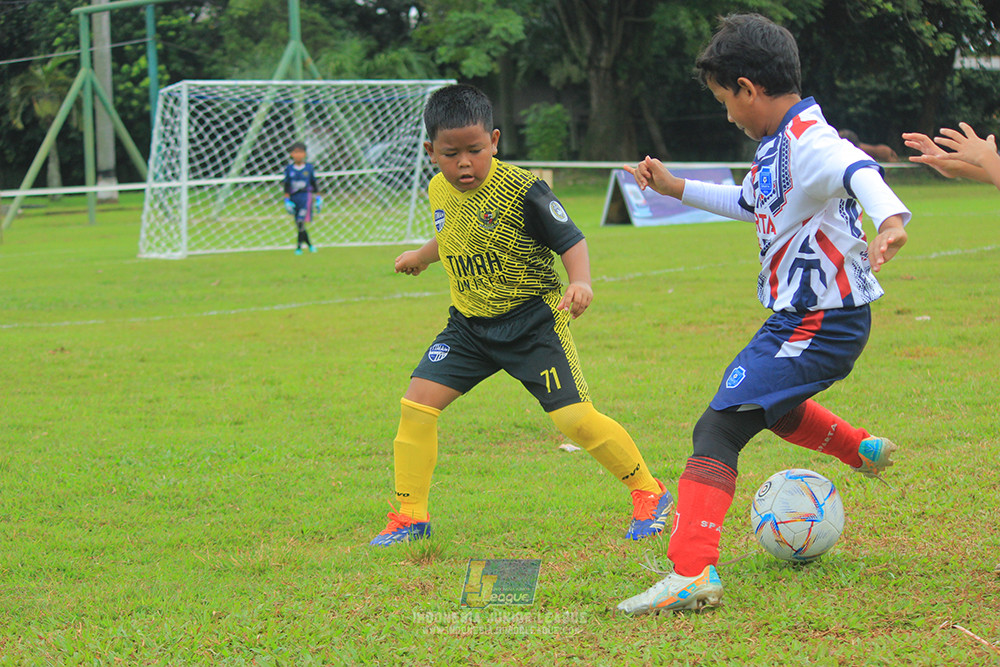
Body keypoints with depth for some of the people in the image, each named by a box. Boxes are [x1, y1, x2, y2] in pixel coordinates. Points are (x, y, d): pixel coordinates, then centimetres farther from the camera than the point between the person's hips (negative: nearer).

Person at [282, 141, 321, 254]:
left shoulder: (309, 168, 4)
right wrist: (287, 201, -2)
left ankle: (298, 247, -14)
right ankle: (309, 245, 18)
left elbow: (314, 185, 10)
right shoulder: (289, 169, 5)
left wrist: (318, 199, 10)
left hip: (306, 196, -2)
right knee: (299, 225, 4)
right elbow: (286, 187, 6)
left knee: (301, 222, -15)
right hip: (294, 197, 2)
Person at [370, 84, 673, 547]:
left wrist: (580, 282, -34)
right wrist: (420, 257, 44)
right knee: (417, 403, -7)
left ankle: (649, 494, 9)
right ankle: (410, 517, 6)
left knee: (575, 418, -12)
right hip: (469, 324, 6)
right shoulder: (439, 191, 2)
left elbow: (570, 241, -14)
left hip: (532, 321, -6)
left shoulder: (521, 191, -19)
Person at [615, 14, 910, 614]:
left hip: (819, 326, -10)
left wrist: (889, 221, -64)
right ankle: (863, 451, 53)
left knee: (718, 428, -18)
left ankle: (693, 573, -27)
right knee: (765, 403, 36)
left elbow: (859, 171, -44)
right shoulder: (781, 144, 10)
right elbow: (753, 203, 29)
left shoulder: (810, 143, -22)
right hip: (801, 318, 10)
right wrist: (676, 188, 32)